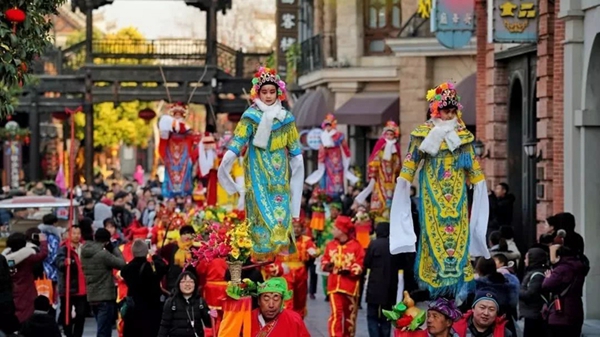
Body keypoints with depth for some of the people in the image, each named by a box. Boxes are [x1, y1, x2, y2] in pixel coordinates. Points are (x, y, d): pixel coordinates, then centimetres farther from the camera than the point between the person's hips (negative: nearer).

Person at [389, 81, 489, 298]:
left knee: (459, 232, -1)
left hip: (457, 196, 3)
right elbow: (410, 163, 1)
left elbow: (472, 166, 16)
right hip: (433, 196, -3)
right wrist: (403, 182, -6)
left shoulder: (462, 135, 10)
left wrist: (478, 182, 11)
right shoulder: (424, 134, 1)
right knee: (434, 233, -5)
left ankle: (458, 283, 3)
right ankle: (435, 287, -1)